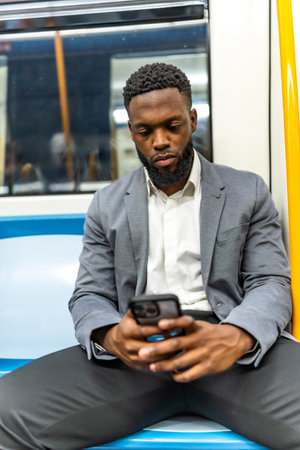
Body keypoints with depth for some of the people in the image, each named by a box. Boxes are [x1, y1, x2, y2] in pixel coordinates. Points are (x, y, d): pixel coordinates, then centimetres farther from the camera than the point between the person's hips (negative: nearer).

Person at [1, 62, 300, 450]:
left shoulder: (248, 193, 10)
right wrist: (111, 337, -18)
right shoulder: (107, 205, 14)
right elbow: (89, 296, 9)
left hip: (231, 347, -1)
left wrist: (235, 336, -22)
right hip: (136, 349, 2)